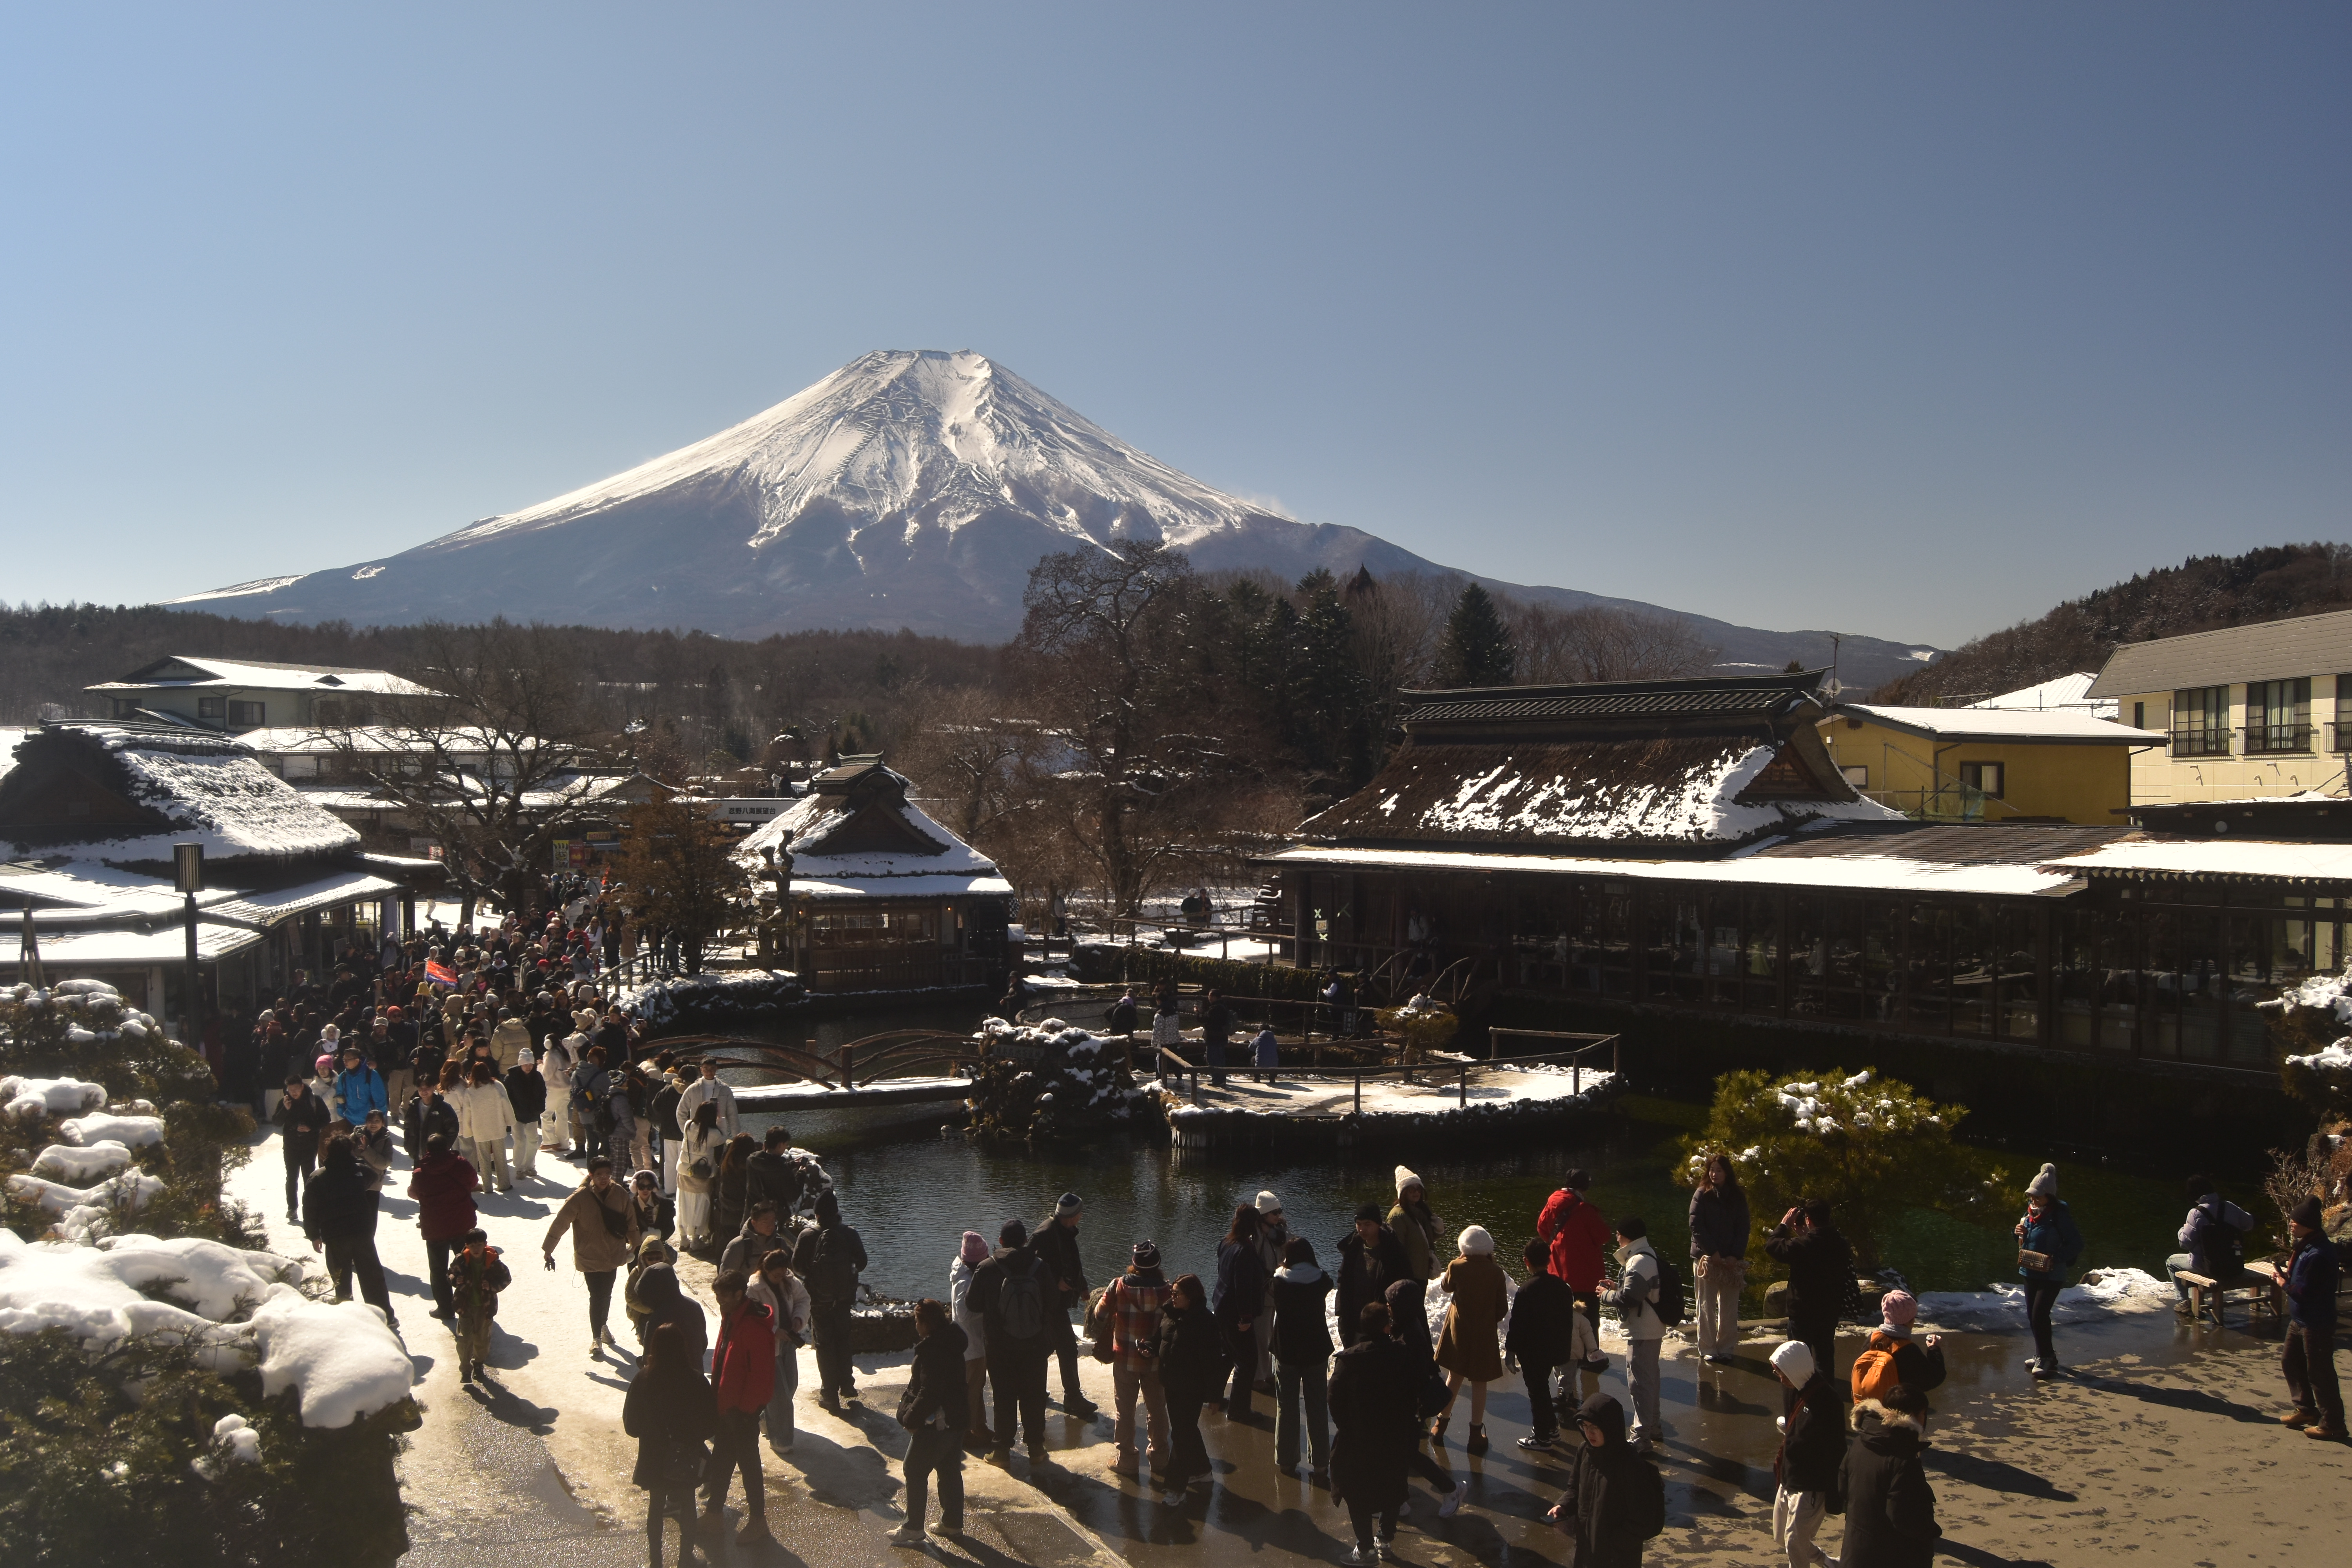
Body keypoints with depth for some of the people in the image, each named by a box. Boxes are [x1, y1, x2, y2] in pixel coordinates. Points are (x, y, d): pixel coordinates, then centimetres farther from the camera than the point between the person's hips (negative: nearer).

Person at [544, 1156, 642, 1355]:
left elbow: (630, 1219, 5)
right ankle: (596, 1339, 11)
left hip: (613, 1255, 4)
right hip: (590, 1257, -4)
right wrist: (548, 1251, -12)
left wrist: (633, 1243, 14)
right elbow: (560, 1223, -14)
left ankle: (603, 1326, 43)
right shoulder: (580, 1197, -19)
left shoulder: (620, 1193, -9)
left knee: (606, 1294, 18)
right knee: (597, 1296, -5)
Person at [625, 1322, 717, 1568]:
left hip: (654, 1456, 1)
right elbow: (711, 1423, -10)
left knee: (655, 1506, 18)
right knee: (687, 1506, 18)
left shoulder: (642, 1380, -16)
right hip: (687, 1458, -1)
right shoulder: (697, 1380, -18)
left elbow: (631, 1425, -8)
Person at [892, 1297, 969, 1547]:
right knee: (950, 1471, 17)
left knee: (915, 1472, 2)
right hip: (956, 1419, 10)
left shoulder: (932, 1349, -23)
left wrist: (912, 1418, -17)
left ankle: (913, 1529, 7)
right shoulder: (952, 1342, 7)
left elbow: (929, 1392, -26)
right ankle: (953, 1523, 25)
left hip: (935, 1423, -9)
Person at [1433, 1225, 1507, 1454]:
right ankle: (1476, 1434, 13)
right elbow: (1502, 1308, -6)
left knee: (1455, 1376, 18)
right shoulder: (1496, 1272, -13)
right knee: (1479, 1382, 9)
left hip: (1458, 1331, 1)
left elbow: (1447, 1287, 9)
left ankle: (1441, 1425, 26)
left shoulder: (1457, 1266, -13)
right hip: (1484, 1333, -1)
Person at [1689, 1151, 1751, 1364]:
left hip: (1732, 1261, 2)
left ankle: (1726, 1348, 13)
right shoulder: (1702, 1195, 0)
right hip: (1706, 1258, -2)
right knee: (1707, 1306, 1)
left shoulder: (1737, 1198, 6)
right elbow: (1696, 1227, -6)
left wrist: (1736, 1256, -8)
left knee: (1729, 1308, 4)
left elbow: (1743, 1230, 4)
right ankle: (1708, 1349, 7)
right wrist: (1713, 1253, -12)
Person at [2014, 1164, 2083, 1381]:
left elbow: (2077, 1245, -17)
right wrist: (2021, 1233, -5)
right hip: (2030, 1273, 8)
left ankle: (2047, 1360, -1)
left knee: (2039, 1314, -12)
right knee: (2033, 1315, 13)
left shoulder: (2059, 1216, -17)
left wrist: (2056, 1258, -27)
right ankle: (2043, 1356, 26)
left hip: (2051, 1275, -8)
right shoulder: (2031, 1213, 5)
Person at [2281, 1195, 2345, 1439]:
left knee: (2319, 1373, -1)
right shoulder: (2306, 1246, 6)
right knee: (2290, 1362, 20)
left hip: (2316, 1324, -11)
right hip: (2300, 1320, 11)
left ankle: (2332, 1425, 10)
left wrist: (2285, 1283, -11)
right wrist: (2291, 1273, 5)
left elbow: (2305, 1292, -25)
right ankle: (2307, 1409, 33)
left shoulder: (2317, 1255, -27)